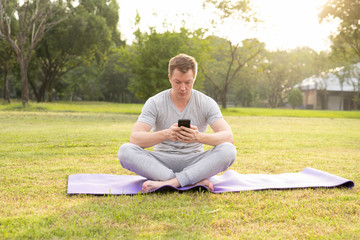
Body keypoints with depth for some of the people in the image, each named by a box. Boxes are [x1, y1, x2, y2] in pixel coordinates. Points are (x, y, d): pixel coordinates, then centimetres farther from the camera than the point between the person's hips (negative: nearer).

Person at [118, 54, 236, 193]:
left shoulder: (207, 103, -4)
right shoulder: (154, 103, -6)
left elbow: (229, 137, -16)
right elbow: (135, 138, -18)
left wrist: (200, 137, -37)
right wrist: (166, 134, -37)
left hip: (194, 162, 0)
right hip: (162, 162, 0)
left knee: (228, 150, -28)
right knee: (125, 151, -28)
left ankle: (170, 182, -34)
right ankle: (195, 181, -33)